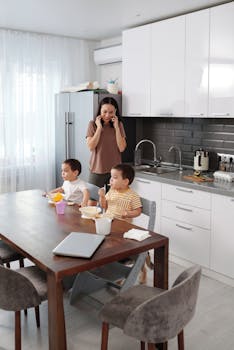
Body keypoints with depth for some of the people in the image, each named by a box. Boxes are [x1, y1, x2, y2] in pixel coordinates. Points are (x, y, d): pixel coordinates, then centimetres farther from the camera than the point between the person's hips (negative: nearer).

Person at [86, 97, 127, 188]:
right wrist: (99, 127, -12)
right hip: (97, 170, -1)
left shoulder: (119, 125, 4)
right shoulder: (93, 124, 0)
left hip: (115, 170, 1)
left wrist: (116, 127, -9)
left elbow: (121, 148, -6)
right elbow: (91, 147, -10)